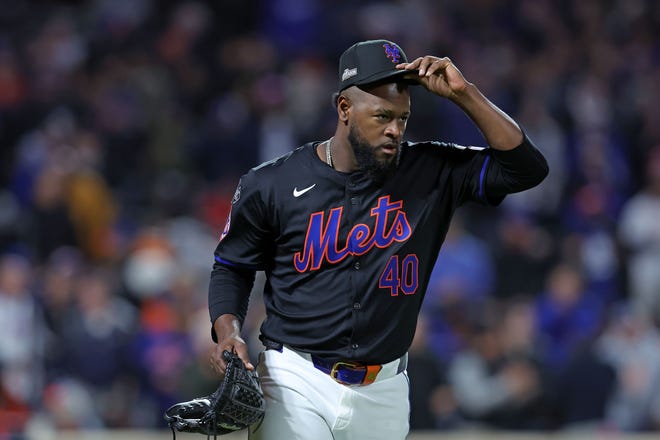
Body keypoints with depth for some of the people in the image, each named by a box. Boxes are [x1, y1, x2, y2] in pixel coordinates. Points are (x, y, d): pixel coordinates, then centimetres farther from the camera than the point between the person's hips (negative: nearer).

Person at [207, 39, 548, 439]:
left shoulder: (431, 173, 2)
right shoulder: (272, 185, -2)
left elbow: (527, 167, -4)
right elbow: (232, 266, 10)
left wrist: (462, 93, -9)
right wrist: (228, 331, -8)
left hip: (384, 392, 3)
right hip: (296, 385, -2)